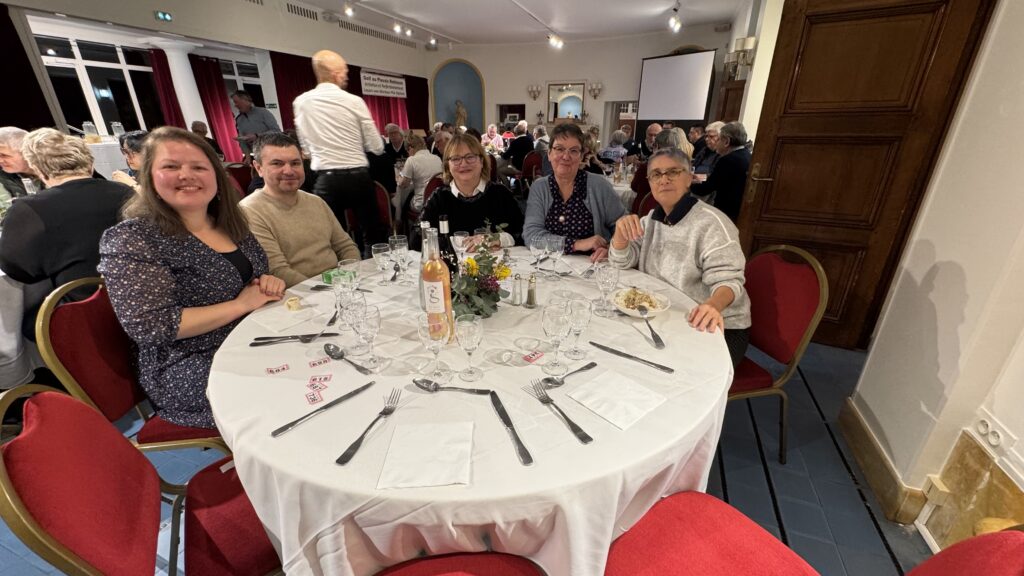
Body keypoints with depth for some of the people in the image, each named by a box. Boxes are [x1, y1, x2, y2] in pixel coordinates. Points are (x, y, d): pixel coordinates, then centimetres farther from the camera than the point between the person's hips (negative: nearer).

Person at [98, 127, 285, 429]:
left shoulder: (230, 224, 7)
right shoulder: (130, 239, -10)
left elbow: (253, 277, 19)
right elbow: (149, 325, -18)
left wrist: (269, 283, -6)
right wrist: (242, 304, -19)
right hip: (192, 374, -6)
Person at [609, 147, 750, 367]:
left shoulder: (710, 222, -15)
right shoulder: (652, 219, 6)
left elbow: (726, 280, -21)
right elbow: (621, 262, 1)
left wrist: (713, 306, -45)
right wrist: (621, 230, -20)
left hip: (717, 327, -5)